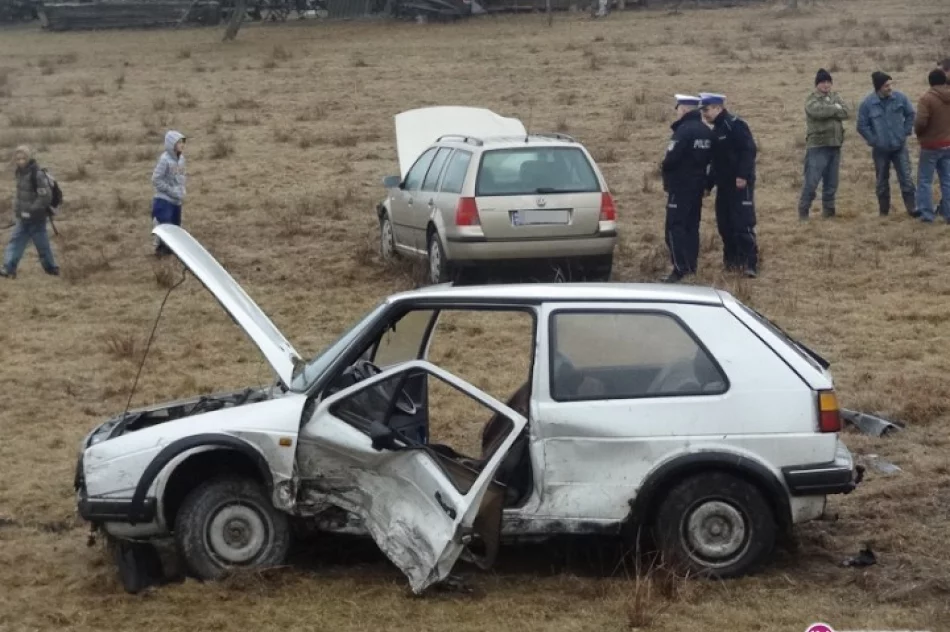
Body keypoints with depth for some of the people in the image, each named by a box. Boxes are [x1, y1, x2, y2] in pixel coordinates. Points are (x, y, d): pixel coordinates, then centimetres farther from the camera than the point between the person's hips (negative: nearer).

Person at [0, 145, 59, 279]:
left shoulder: (37, 174, -21)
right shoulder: (20, 172, 6)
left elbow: (45, 197, -23)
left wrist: (31, 211, -22)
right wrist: (17, 208, 11)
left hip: (36, 218, -8)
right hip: (24, 217, 8)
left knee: (42, 244, 5)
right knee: (15, 241, 4)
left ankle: (51, 268, 20)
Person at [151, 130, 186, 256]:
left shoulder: (181, 158, 3)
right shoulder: (164, 159, -19)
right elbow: (156, 180, -18)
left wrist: (182, 191, 1)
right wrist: (172, 191, -17)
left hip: (177, 200, 7)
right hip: (164, 200, -7)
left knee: (175, 226, 12)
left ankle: (170, 247, 26)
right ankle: (160, 248, 7)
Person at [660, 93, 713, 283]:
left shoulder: (684, 130, -19)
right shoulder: (706, 131, 9)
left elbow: (671, 158, -23)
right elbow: (709, 158, 14)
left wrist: (665, 168, -4)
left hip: (681, 185, -9)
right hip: (698, 184, 9)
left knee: (675, 226, -7)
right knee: (692, 226, 15)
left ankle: (680, 268, -14)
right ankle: (691, 266, 18)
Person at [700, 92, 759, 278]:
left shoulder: (735, 125, -12)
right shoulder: (716, 131, 17)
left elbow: (749, 150, -20)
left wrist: (743, 175, -25)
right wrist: (708, 185, 20)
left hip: (740, 184, -9)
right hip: (724, 185, 10)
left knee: (743, 223, -12)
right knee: (724, 224, 12)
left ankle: (750, 263, -13)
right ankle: (732, 259, 23)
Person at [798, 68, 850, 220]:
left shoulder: (835, 97, 14)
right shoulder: (811, 100, -4)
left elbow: (846, 112, -1)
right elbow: (818, 111, -25)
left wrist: (829, 111, -13)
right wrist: (835, 108, -9)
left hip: (835, 145, 6)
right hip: (817, 146, -6)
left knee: (831, 182, 11)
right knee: (811, 180, -8)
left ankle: (828, 209, 20)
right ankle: (803, 210, 0)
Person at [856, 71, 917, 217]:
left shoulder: (900, 98, -8)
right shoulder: (868, 103, -13)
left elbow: (910, 114, 8)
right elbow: (862, 126, -6)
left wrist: (906, 132, 2)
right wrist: (873, 140, -8)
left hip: (899, 146, 1)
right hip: (880, 149, 0)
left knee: (906, 178, -4)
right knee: (882, 181, 11)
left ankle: (912, 208, -1)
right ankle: (884, 211, 21)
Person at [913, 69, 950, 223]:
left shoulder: (927, 98, -17)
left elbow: (920, 122, -23)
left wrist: (918, 132, -2)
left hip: (931, 146, -5)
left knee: (925, 181, 4)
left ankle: (926, 213, 1)